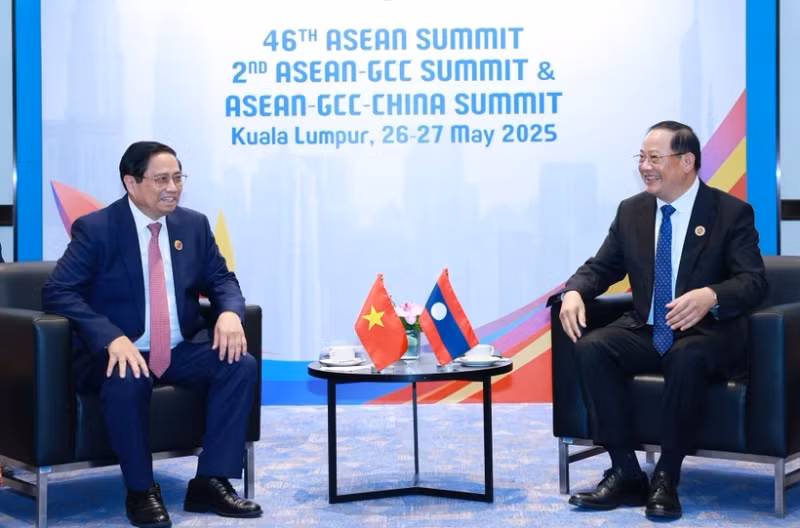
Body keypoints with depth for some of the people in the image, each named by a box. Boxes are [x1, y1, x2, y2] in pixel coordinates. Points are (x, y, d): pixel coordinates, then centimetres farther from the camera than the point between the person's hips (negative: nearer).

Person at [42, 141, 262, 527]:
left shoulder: (194, 224, 6)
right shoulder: (95, 229, -9)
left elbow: (221, 280, 11)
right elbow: (58, 292, -17)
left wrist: (230, 312, -15)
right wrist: (113, 339, -32)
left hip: (181, 350, 5)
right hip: (120, 353, -5)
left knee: (242, 364, -19)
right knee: (126, 381, -38)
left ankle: (211, 483, -11)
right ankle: (141, 492, -15)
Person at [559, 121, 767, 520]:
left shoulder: (732, 213, -6)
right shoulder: (631, 211, 8)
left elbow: (753, 281, -15)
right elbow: (601, 267, 11)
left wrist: (709, 296, -37)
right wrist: (574, 292, -14)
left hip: (707, 333, -5)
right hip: (647, 332, 5)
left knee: (687, 357, -39)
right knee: (591, 348, -24)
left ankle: (666, 478, -25)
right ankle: (626, 473, -20)